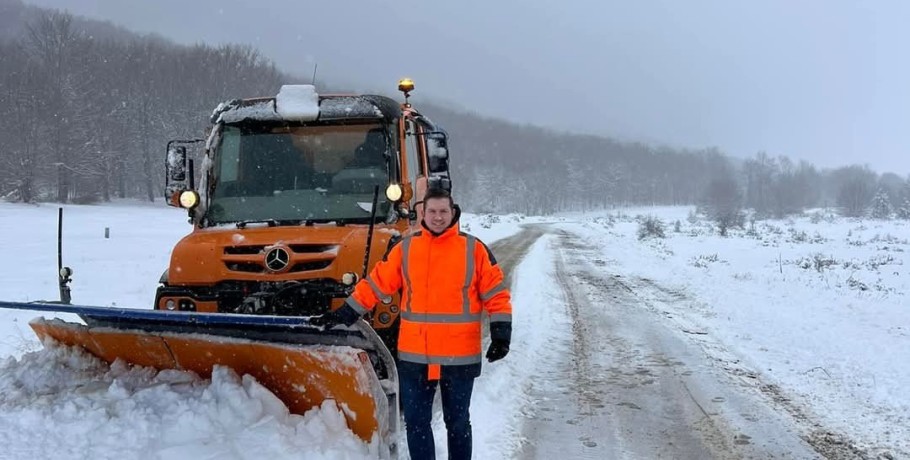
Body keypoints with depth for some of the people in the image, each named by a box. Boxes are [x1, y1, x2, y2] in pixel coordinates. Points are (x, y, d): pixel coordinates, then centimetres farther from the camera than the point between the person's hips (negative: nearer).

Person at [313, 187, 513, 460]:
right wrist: (344, 315, 5)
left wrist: (501, 334, -7)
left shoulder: (474, 249, -1)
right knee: (416, 422, 9)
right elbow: (375, 285, 8)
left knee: (458, 422, 11)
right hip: (414, 356, 2)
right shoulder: (405, 248, 4)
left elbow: (496, 293, 1)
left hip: (459, 357, -2)